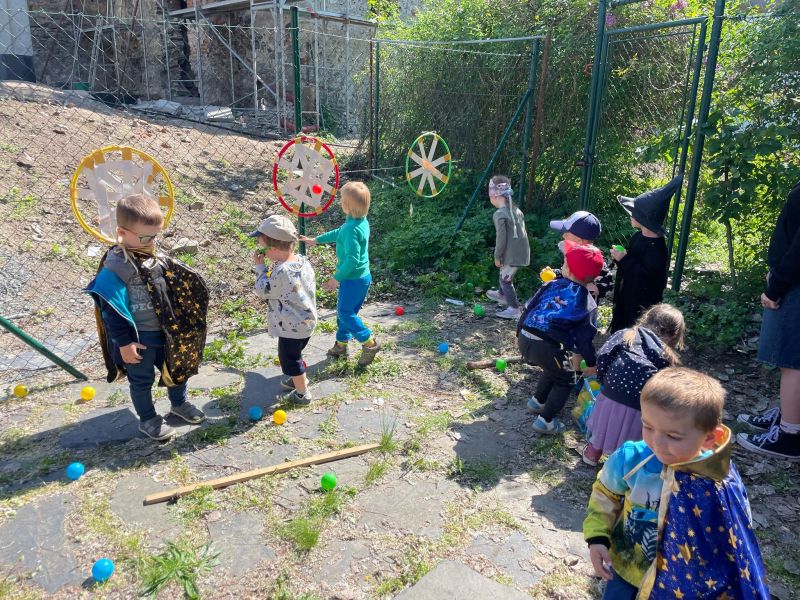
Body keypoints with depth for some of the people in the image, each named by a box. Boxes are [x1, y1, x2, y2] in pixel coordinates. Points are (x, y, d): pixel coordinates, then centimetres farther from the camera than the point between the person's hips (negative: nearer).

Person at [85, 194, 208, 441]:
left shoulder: (158, 258, 0)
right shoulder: (115, 267, -21)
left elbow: (176, 289, 10)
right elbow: (112, 310, -19)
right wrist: (124, 342, -18)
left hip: (166, 331, 6)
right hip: (139, 337, -6)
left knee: (178, 367, 22)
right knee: (142, 380, 13)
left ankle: (179, 404, 47)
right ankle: (148, 420, 33)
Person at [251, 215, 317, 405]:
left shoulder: (281, 272, -32)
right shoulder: (302, 259, -6)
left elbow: (262, 291, -15)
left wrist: (260, 267, -8)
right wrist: (268, 267, -1)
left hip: (291, 327, -9)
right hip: (306, 321, 9)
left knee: (289, 358, 11)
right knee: (294, 354, 29)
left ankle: (302, 394, 27)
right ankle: (300, 379, 51)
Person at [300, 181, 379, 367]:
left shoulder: (352, 229, -27)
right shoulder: (361, 221, 4)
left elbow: (352, 259, -30)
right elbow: (339, 233, 20)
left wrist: (336, 278, -19)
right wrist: (316, 240, 28)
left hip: (353, 280, -10)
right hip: (362, 277, 10)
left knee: (345, 312, 2)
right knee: (345, 310, 19)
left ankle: (369, 343, 7)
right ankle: (341, 343, 31)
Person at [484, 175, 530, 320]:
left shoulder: (499, 214, -18)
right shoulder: (516, 209, 8)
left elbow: (501, 238, -19)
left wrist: (497, 256, -7)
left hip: (512, 254, -9)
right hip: (522, 250, 9)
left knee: (505, 279, 4)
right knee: (505, 274, 27)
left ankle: (514, 309, 8)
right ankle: (502, 295, 49)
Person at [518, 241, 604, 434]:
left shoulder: (552, 285, 13)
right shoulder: (588, 304, 5)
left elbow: (528, 308, 16)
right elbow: (585, 337, 6)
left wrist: (519, 332, 29)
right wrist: (591, 363, 19)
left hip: (525, 338, 6)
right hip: (546, 346, -5)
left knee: (553, 369, 33)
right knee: (566, 379, 18)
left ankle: (537, 401, 45)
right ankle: (545, 420, 15)